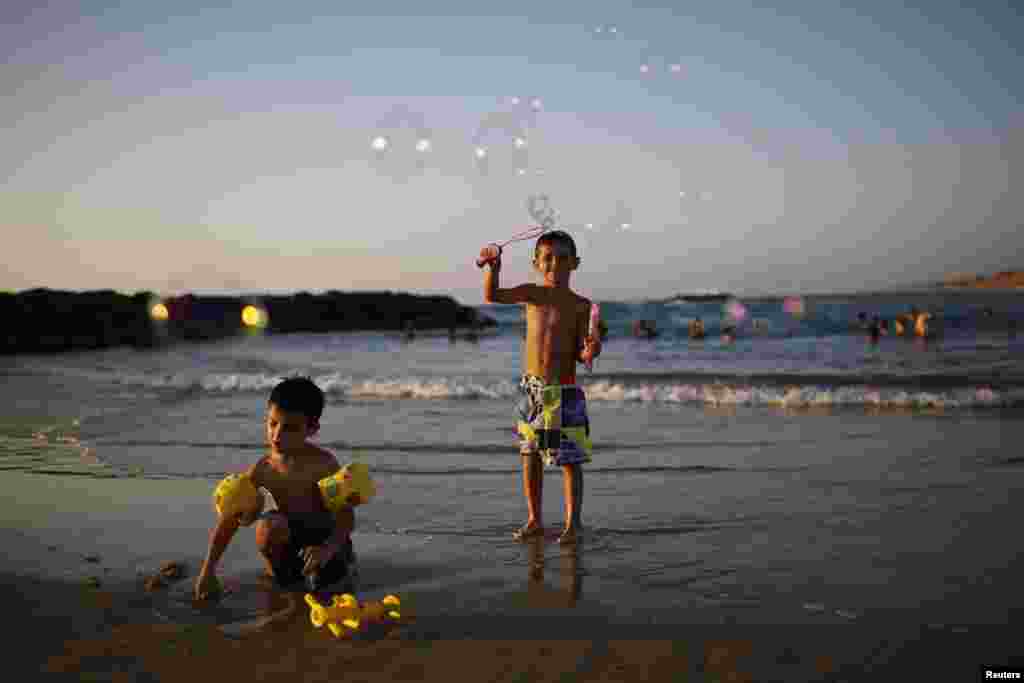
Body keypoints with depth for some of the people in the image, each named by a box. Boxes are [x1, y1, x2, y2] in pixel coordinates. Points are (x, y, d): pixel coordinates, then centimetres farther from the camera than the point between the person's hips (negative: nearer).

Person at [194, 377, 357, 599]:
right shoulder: (263, 468, -6)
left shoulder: (324, 463, -16)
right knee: (268, 526, -31)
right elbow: (229, 520, -4)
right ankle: (282, 572, 0)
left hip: (324, 535, -2)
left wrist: (328, 549, -38)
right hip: (290, 539, 2)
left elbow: (346, 515, -19)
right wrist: (208, 570, -9)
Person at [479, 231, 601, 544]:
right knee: (530, 457, 11)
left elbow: (580, 353, -5)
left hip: (564, 391, -3)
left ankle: (573, 522, 15)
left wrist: (590, 352, -27)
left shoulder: (581, 305, -5)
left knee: (569, 460, 2)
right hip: (531, 388, 3)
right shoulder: (532, 293, 2)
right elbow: (491, 296, -7)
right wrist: (493, 267, -21)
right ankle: (534, 519, 25)